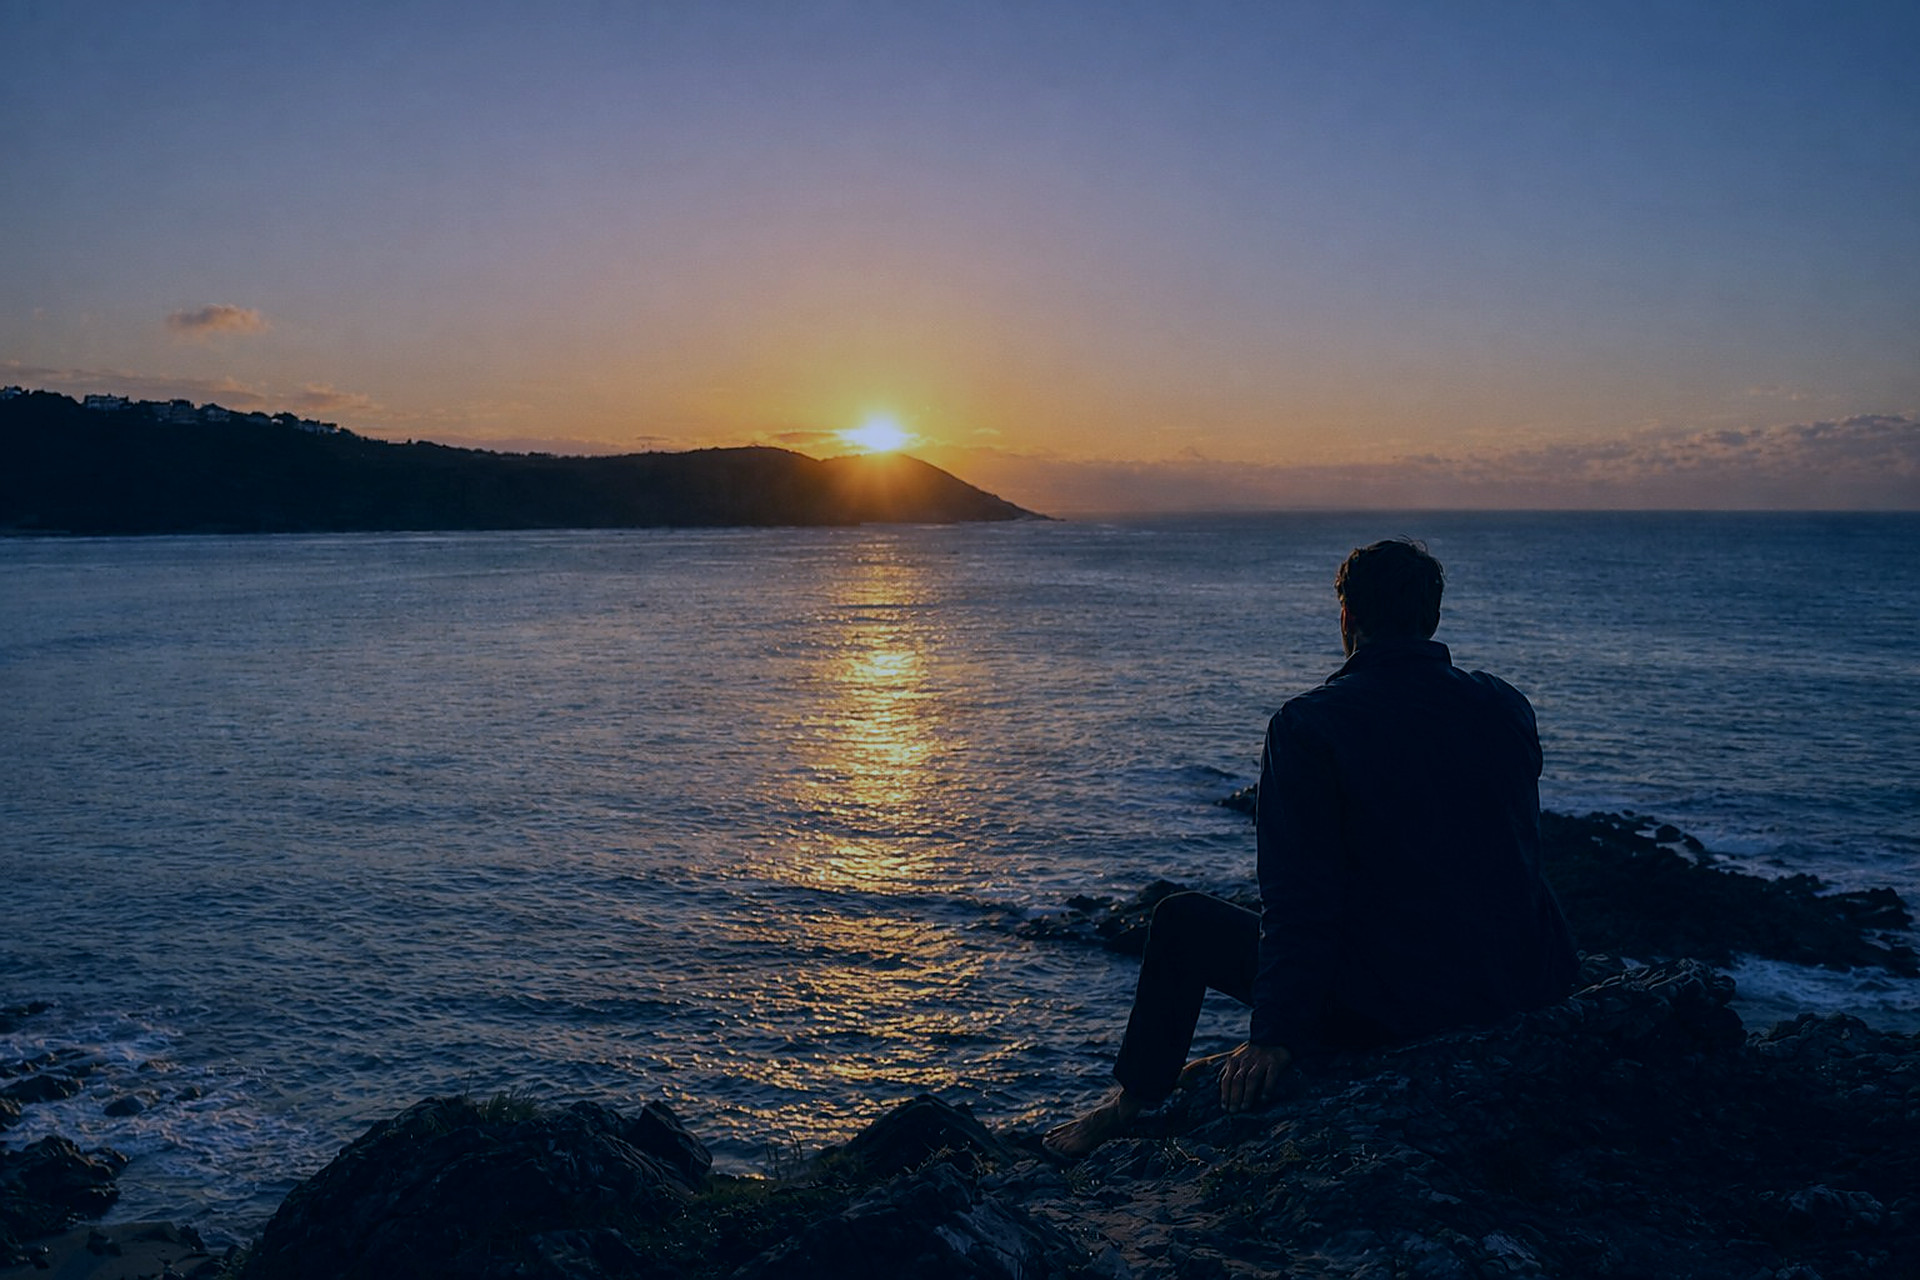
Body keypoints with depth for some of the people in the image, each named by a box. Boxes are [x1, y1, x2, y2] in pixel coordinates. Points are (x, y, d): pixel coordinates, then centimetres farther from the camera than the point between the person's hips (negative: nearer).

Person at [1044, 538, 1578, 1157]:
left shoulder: (1307, 725, -13)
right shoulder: (1507, 707, 3)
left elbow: (1300, 900, -17)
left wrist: (1274, 1037, -14)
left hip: (1388, 1008, -6)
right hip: (1525, 986, 6)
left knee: (1183, 923, 12)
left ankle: (1135, 1100, 30)